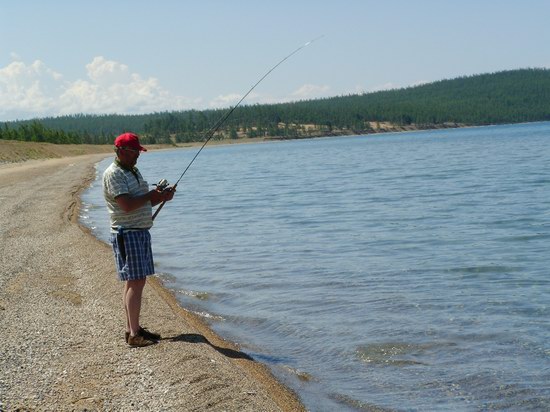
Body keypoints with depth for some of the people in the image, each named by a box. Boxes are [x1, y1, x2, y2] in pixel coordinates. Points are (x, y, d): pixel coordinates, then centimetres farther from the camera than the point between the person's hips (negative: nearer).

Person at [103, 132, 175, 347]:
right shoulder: (113, 174, -13)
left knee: (136, 281, 12)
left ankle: (132, 327, 20)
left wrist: (161, 197, 4)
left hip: (141, 231, 10)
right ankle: (134, 335, -7)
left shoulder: (133, 171, 17)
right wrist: (151, 195, -13)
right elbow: (127, 205, -24)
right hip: (127, 234, -10)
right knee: (135, 282, -10)